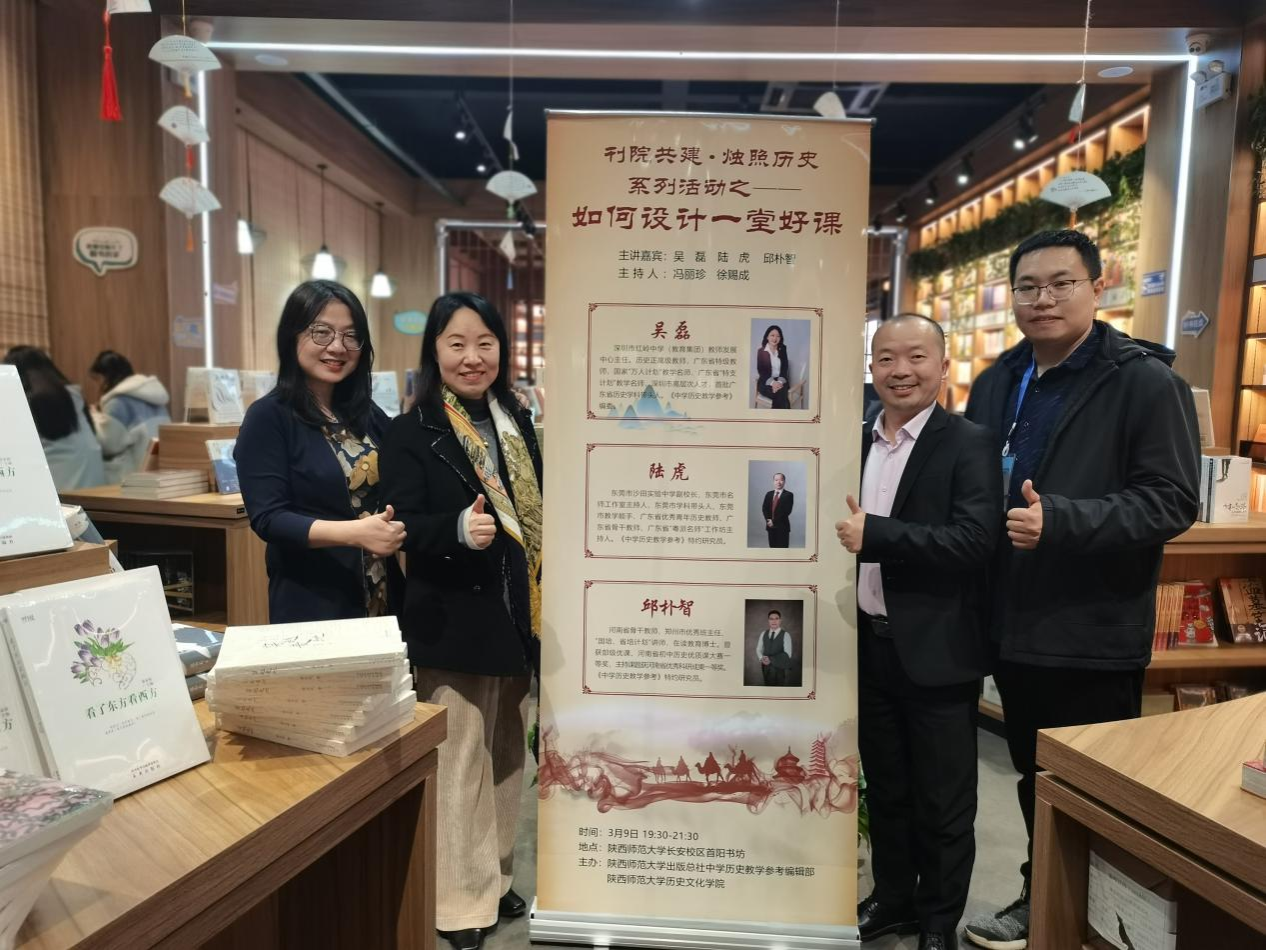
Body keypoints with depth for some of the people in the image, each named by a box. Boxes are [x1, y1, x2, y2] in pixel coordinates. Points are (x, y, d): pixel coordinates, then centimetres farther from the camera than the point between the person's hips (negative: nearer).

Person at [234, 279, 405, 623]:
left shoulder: (371, 416, 7)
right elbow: (268, 518, -16)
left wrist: (396, 527, -9)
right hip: (311, 605, -5)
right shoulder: (268, 417, -9)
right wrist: (354, 532, -29)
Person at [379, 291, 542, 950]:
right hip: (452, 623, -6)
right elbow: (403, 527, -16)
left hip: (517, 617, 6)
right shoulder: (409, 433, -9)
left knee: (505, 757, 18)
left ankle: (495, 880, 37)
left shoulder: (517, 421, 8)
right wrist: (459, 529, -35)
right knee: (458, 762, 5)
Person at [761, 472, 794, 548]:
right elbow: (764, 508, 6)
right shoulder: (769, 494, 12)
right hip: (770, 526, 5)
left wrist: (774, 521, -15)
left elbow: (787, 511, -12)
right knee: (773, 547, 8)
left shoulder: (789, 495, -3)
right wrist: (768, 520, -11)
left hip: (782, 527, -4)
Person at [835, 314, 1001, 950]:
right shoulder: (856, 443, 7)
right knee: (884, 788, 20)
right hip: (869, 645, 5)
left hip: (935, 652, -5)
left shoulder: (969, 444, -10)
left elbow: (975, 540, -23)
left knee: (943, 802, 12)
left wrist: (873, 534, -25)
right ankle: (893, 897, 40)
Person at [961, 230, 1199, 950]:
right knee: (1035, 779, 21)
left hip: (1094, 634, -6)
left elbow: (1171, 502, -17)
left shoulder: (1146, 382, -10)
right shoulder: (996, 384, 9)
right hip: (1014, 626, 6)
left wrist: (1059, 520, -29)